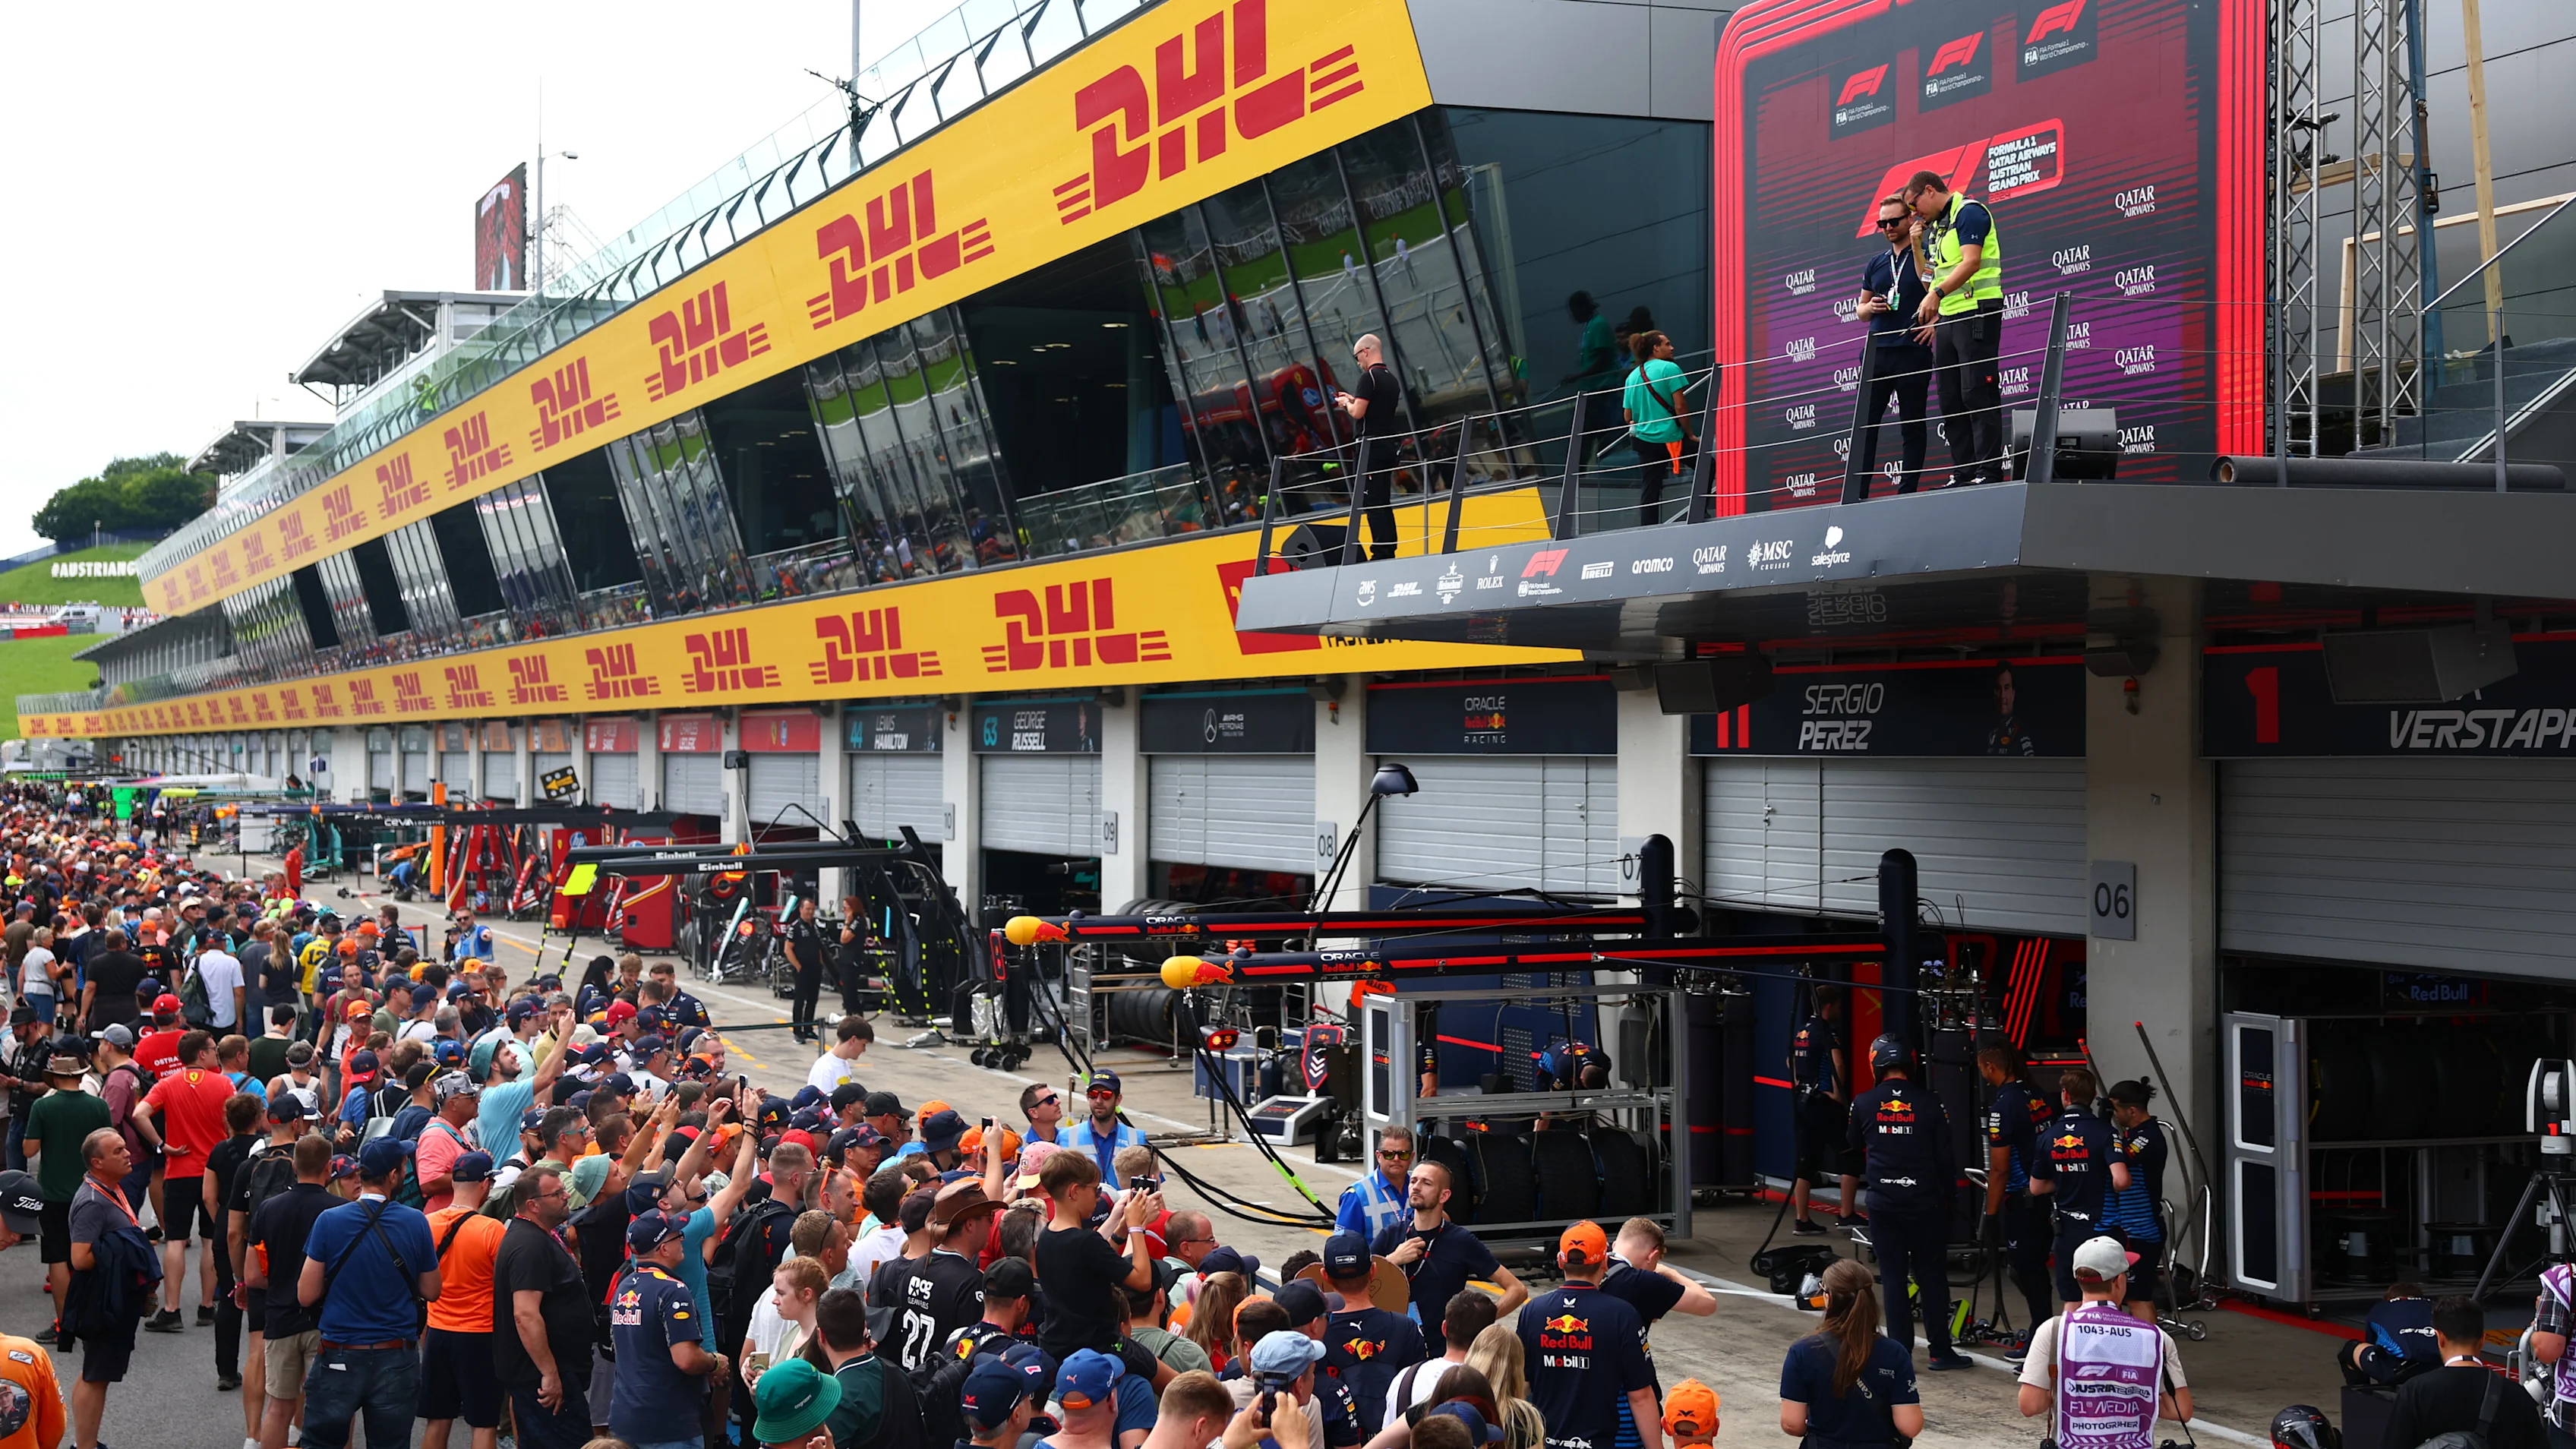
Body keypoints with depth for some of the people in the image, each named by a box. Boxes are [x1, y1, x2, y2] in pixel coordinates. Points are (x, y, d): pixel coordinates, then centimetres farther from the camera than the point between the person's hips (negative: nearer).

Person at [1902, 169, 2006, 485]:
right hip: (1948, 317, 10)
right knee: (1951, 399, 6)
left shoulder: (1969, 213, -7)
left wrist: (1936, 294, -27)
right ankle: (1963, 473, 8)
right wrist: (1935, 318, 15)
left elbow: (1971, 262, -19)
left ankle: (1989, 471, -11)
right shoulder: (1934, 227, 22)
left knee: (1977, 394, -11)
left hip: (1976, 313, -10)